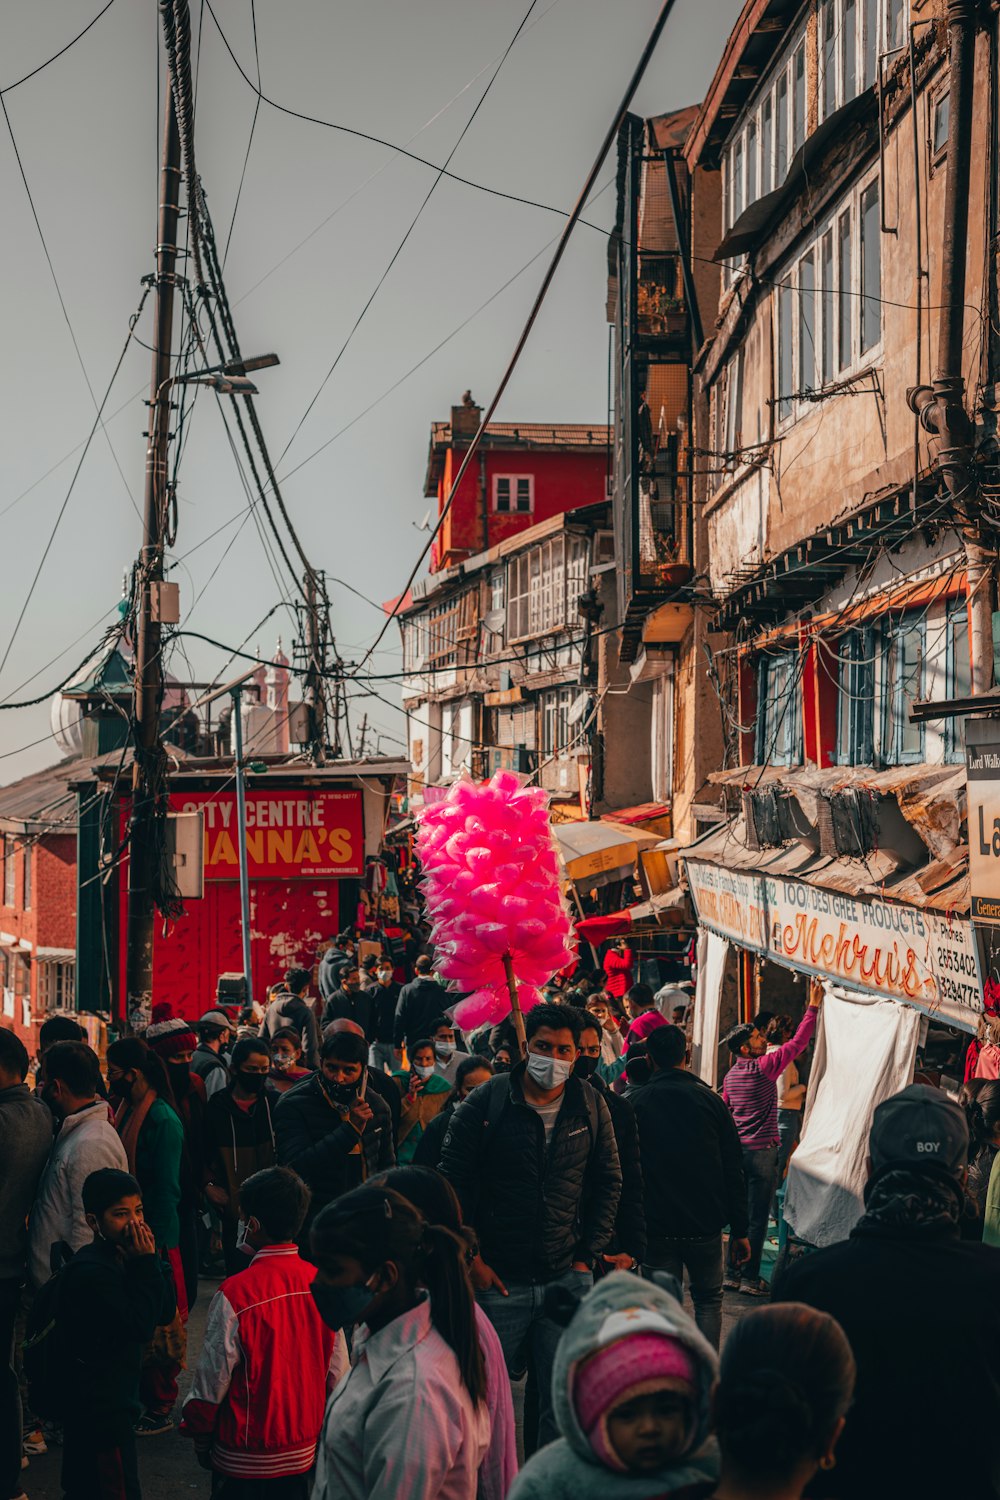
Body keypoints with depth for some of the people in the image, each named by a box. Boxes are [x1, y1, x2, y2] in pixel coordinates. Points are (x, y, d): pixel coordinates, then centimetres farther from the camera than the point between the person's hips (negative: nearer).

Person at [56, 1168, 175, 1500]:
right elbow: (140, 1327, -26)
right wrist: (146, 1263, -21)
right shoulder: (90, 1272, -23)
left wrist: (149, 1261, -7)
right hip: (101, 1410, -10)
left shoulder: (120, 1259, 7)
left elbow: (165, 1313, 6)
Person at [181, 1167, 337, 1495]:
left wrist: (198, 1434, 3)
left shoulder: (235, 1293, -22)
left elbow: (214, 1376, -14)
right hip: (303, 1449, 4)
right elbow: (335, 1370, 2)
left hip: (245, 1455, -4)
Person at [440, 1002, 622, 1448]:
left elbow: (608, 1182, 12)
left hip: (567, 1278, 2)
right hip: (497, 1278, -2)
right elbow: (453, 1182, -1)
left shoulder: (590, 1106, 4)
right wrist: (471, 1259, -5)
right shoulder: (486, 1103, -4)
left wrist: (588, 1255, 4)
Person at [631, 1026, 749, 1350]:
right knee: (709, 1300, 17)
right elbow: (733, 1169, 0)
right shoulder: (710, 1100, -1)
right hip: (706, 1225, 1)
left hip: (657, 1229, -1)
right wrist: (740, 1229, 5)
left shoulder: (634, 1105, -4)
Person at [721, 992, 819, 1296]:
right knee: (757, 1218, -2)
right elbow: (797, 1043, -14)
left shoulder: (730, 1075, 9)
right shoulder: (763, 1067, -13)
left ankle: (734, 1274, 18)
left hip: (737, 1150, 8)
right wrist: (813, 1007, -9)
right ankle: (750, 1278, 1)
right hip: (762, 1151, -8)